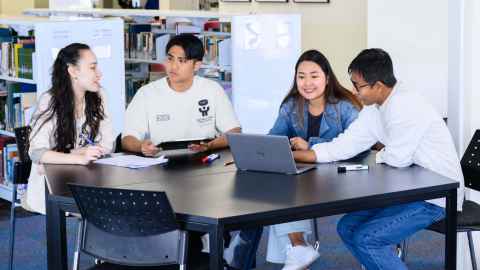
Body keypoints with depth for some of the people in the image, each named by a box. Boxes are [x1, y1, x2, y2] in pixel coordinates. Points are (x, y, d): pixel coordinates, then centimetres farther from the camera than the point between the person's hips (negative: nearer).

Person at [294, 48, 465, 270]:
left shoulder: (405, 106, -24)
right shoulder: (374, 109, 5)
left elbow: (397, 158, -24)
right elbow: (344, 145, 4)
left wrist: (378, 156, -1)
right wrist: (293, 156, -3)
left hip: (435, 196, -9)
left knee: (365, 239, -17)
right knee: (347, 227, 7)